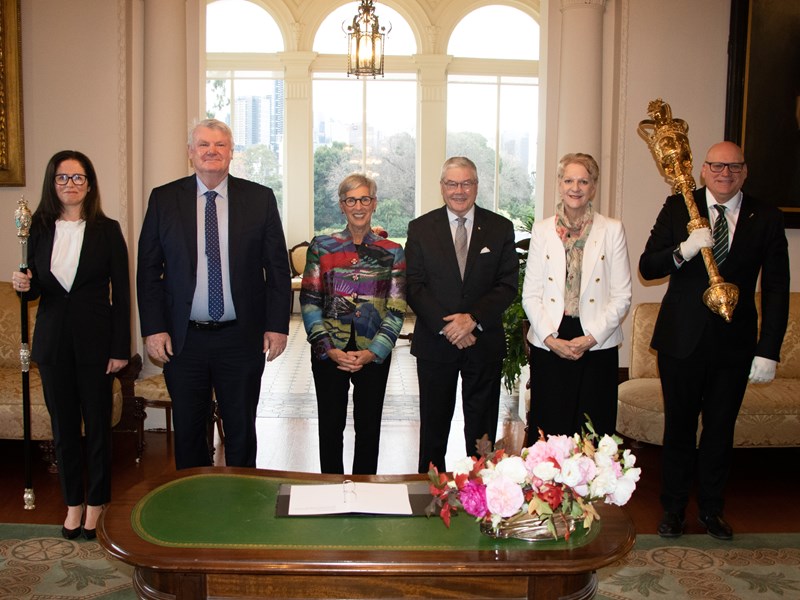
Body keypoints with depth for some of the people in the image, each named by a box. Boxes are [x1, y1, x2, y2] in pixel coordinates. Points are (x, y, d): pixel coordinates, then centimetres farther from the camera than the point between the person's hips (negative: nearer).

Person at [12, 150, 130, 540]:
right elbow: (34, 289, 12)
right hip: (53, 340, 3)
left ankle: (96, 504, 22)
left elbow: (121, 293, -4)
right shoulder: (39, 229, 5)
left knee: (98, 424, 5)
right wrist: (23, 285, -13)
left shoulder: (107, 230, -3)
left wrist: (121, 348, -9)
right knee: (63, 426, 11)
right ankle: (73, 503, 25)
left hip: (95, 340, -3)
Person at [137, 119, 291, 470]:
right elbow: (148, 269, 3)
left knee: (241, 431, 11)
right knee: (187, 431, 12)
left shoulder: (260, 198, 1)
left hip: (242, 337, 0)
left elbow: (278, 267, 2)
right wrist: (153, 328, -5)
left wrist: (277, 325, -4)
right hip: (183, 339, 1)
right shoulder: (164, 199, 3)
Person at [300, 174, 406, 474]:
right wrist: (330, 349, -11)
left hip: (374, 354, 0)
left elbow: (397, 309, -1)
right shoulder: (322, 246, 2)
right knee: (330, 425, 9)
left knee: (369, 427, 10)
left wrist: (372, 353, -11)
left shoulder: (392, 252, 2)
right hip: (329, 352, 0)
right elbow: (309, 302, -1)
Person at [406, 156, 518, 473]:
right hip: (435, 342, 0)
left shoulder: (500, 228, 2)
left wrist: (473, 319, -16)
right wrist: (447, 327, -15)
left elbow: (508, 284, -2)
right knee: (434, 423, 11)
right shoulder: (420, 228, 1)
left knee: (482, 425, 9)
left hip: (484, 343, 0)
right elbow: (415, 287, -4)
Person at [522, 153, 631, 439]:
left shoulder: (612, 230, 3)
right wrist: (550, 338, -8)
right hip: (548, 347, 1)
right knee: (548, 429, 5)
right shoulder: (542, 230, 6)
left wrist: (591, 337, -10)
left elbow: (622, 297, 0)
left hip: (597, 347, -1)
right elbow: (530, 295, 3)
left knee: (593, 432, 4)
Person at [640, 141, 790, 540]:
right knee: (679, 428, 10)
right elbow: (647, 268, -4)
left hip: (735, 343, 1)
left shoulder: (765, 218, 0)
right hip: (682, 339, 0)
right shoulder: (678, 208, 0)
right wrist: (684, 250, -24)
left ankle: (711, 509, 30)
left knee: (720, 430, 12)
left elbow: (776, 290, 0)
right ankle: (673, 508, 27)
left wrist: (768, 351, -6)